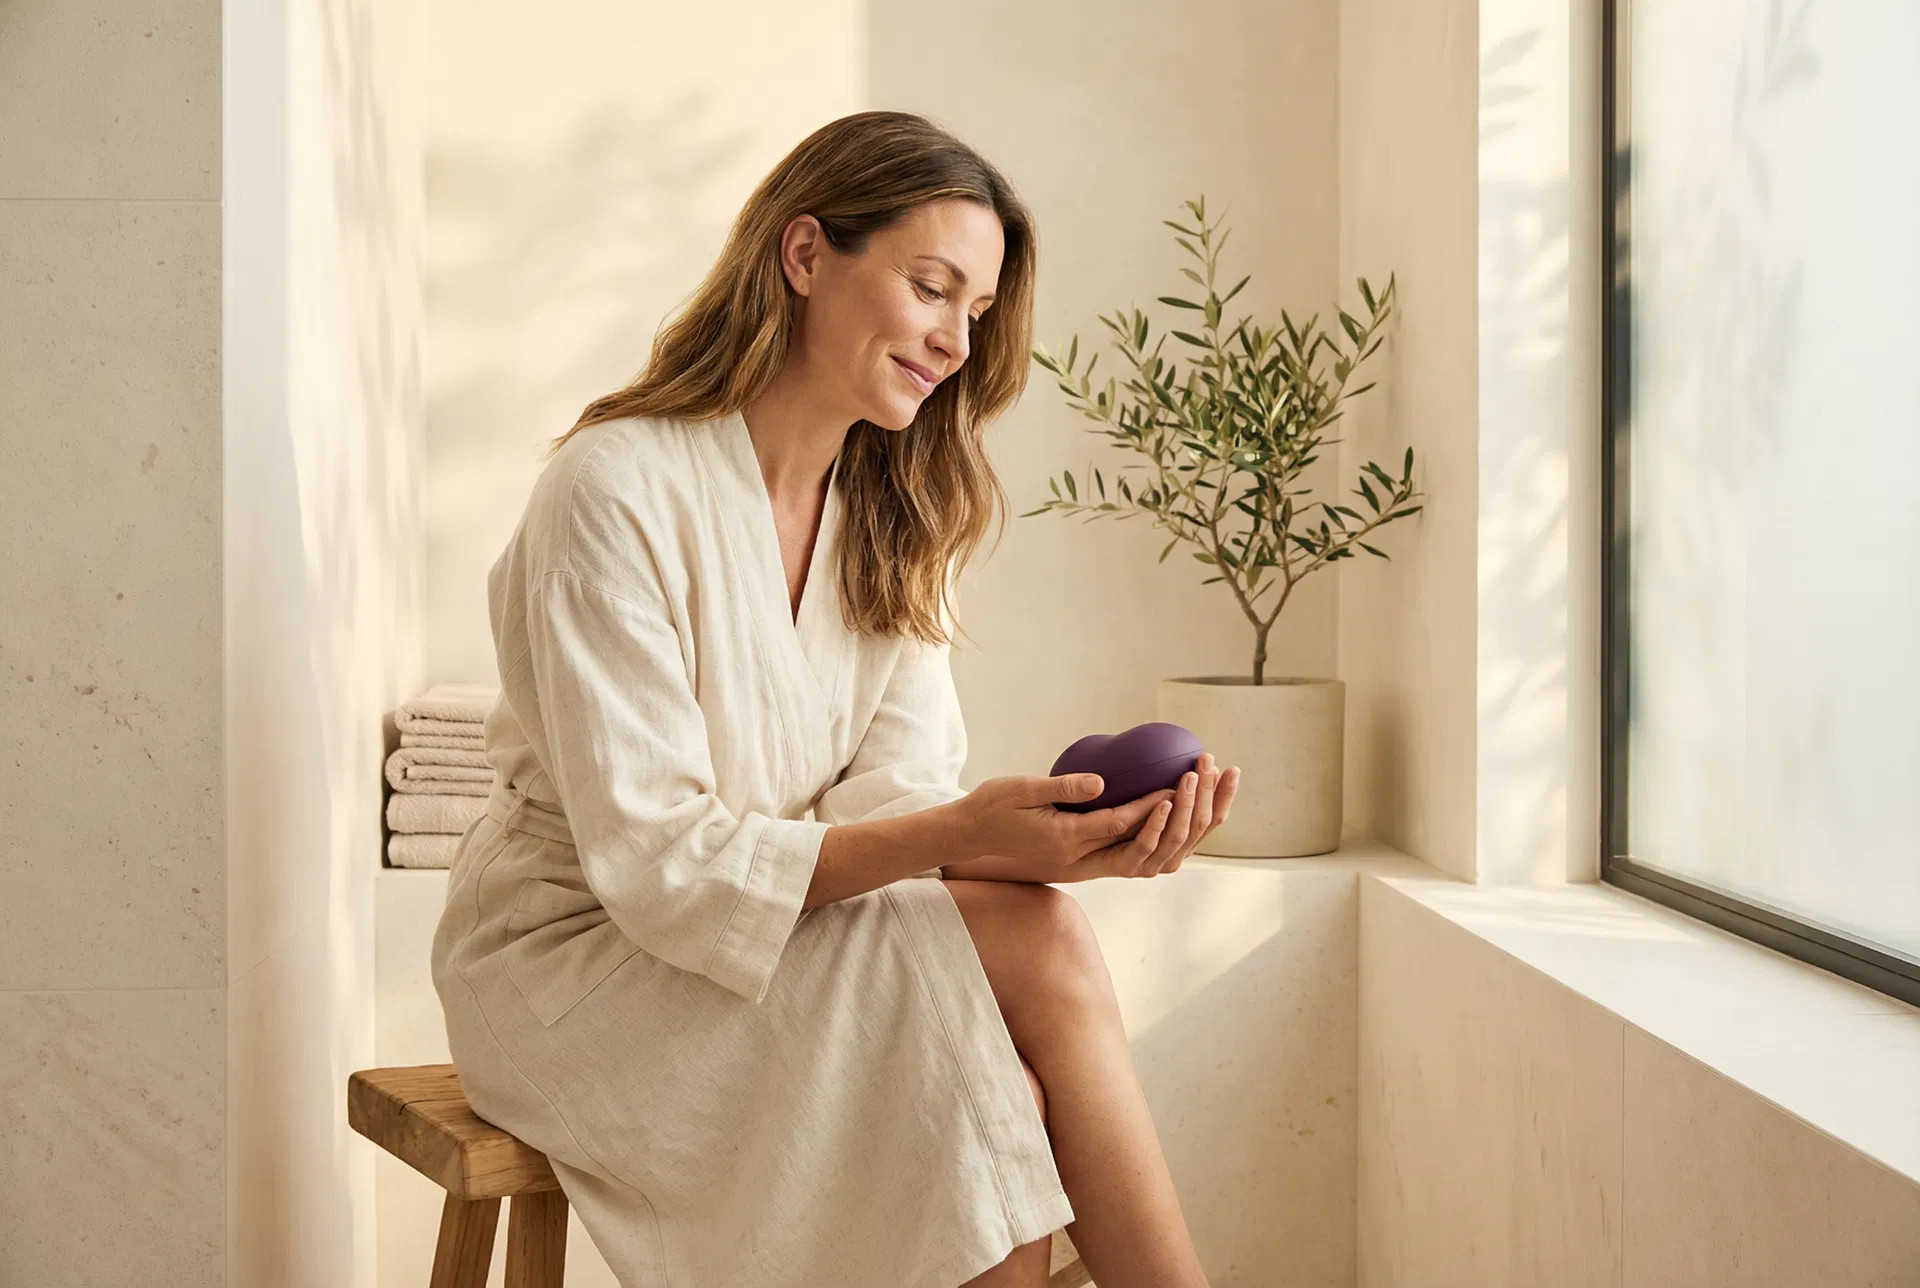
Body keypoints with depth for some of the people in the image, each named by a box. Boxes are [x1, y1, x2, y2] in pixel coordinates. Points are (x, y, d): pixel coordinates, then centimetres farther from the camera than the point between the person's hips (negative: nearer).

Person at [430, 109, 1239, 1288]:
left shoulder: (893, 513, 6)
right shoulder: (617, 490, -17)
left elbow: (894, 795, -5)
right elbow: (658, 861, -21)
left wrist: (1074, 841, -26)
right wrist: (958, 836, -31)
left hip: (793, 930, 6)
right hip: (584, 960, -6)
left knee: (1041, 932, -25)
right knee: (1037, 951, -26)